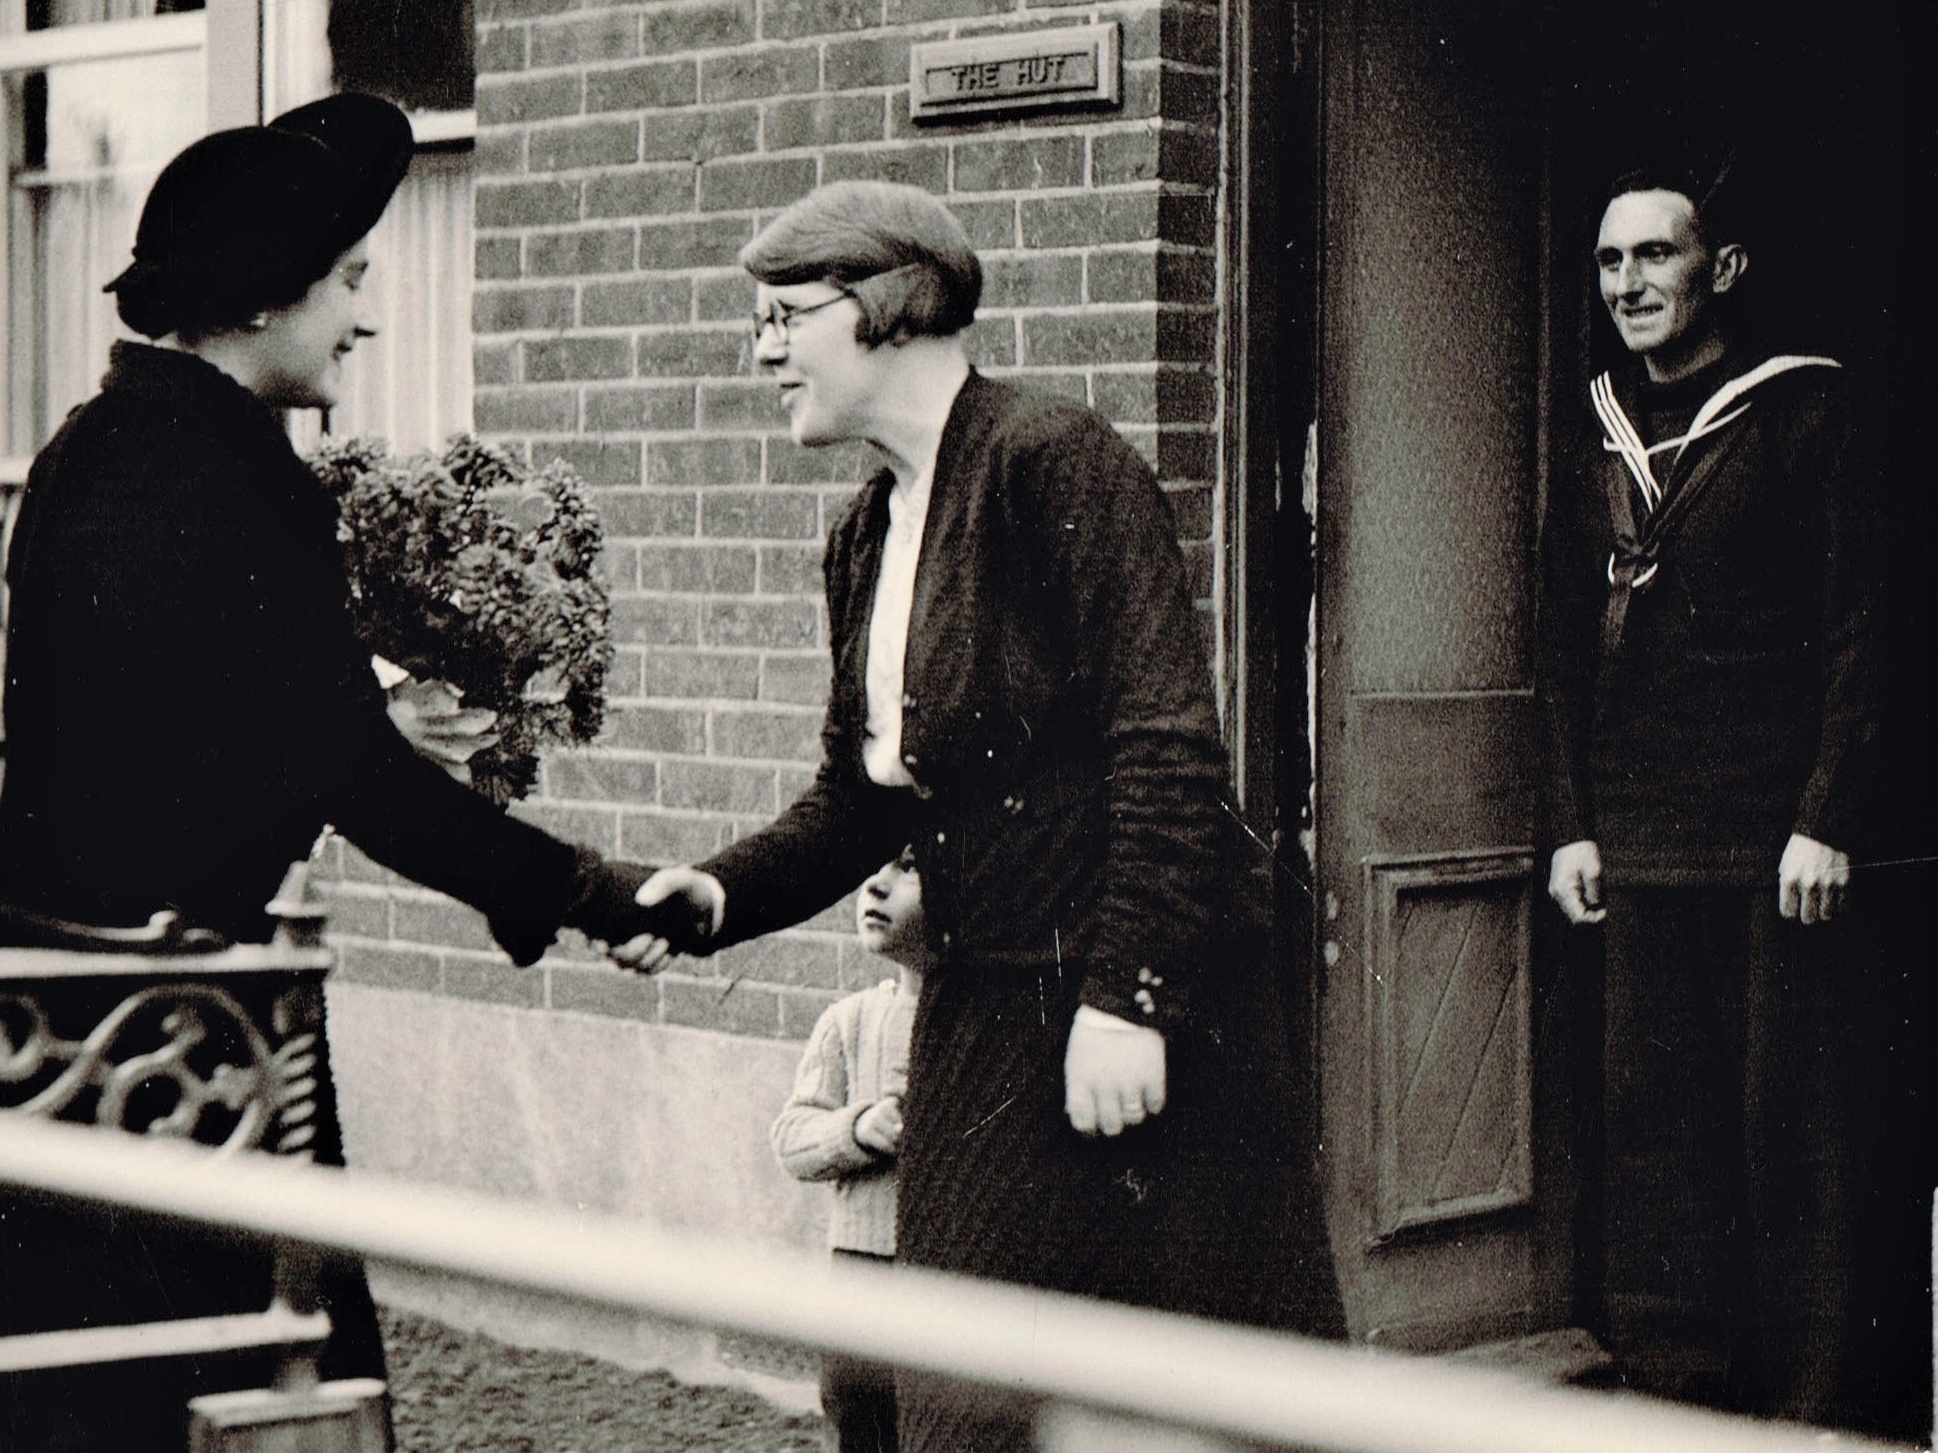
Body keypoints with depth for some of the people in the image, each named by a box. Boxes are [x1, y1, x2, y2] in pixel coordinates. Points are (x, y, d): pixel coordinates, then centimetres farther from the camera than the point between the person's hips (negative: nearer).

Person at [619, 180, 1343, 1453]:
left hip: (1134, 1025, -8)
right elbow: (859, 798, 17)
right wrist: (718, 895, -1)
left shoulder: (1057, 465, -13)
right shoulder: (869, 533, 14)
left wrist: (1125, 998, -21)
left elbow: (1169, 752, -18)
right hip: (983, 1021, 8)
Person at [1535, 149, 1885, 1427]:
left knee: (1790, 1118, -2)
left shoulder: (1802, 413, -2)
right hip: (1639, 839, 5)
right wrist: (1572, 825, 11)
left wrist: (1827, 821, -11)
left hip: (1774, 838, -5)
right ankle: (1676, 1378, 15)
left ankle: (1806, 1403, 4)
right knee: (1653, 1111, 6)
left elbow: (1858, 636, -6)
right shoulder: (1598, 437, 14)